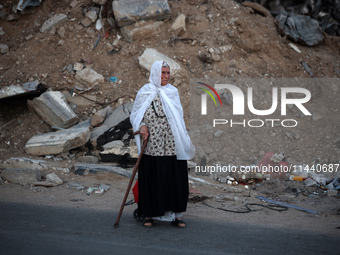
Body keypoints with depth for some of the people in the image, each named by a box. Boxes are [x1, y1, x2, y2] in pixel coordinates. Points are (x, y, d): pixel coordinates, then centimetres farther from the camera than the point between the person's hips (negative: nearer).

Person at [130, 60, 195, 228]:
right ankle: (149, 215, 14)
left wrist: (185, 143, 7)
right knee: (151, 180, 2)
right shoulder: (145, 93, 2)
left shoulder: (173, 92, 10)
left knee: (174, 179, 2)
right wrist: (142, 126, -15)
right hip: (151, 146, -2)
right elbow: (135, 115, 6)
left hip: (172, 146, 2)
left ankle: (175, 215, 12)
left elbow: (178, 118, 14)